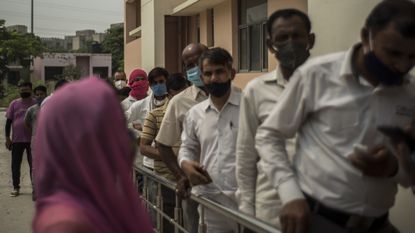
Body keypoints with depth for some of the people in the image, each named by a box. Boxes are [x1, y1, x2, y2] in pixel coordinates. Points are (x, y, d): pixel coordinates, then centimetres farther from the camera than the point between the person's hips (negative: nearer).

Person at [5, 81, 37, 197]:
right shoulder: (14, 104, 6)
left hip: (32, 139, -1)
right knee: (15, 165, 6)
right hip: (17, 139, 1)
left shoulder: (36, 104, 3)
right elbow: (8, 121, 6)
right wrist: (7, 138, 1)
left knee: (33, 164, 5)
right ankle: (16, 187, 17)